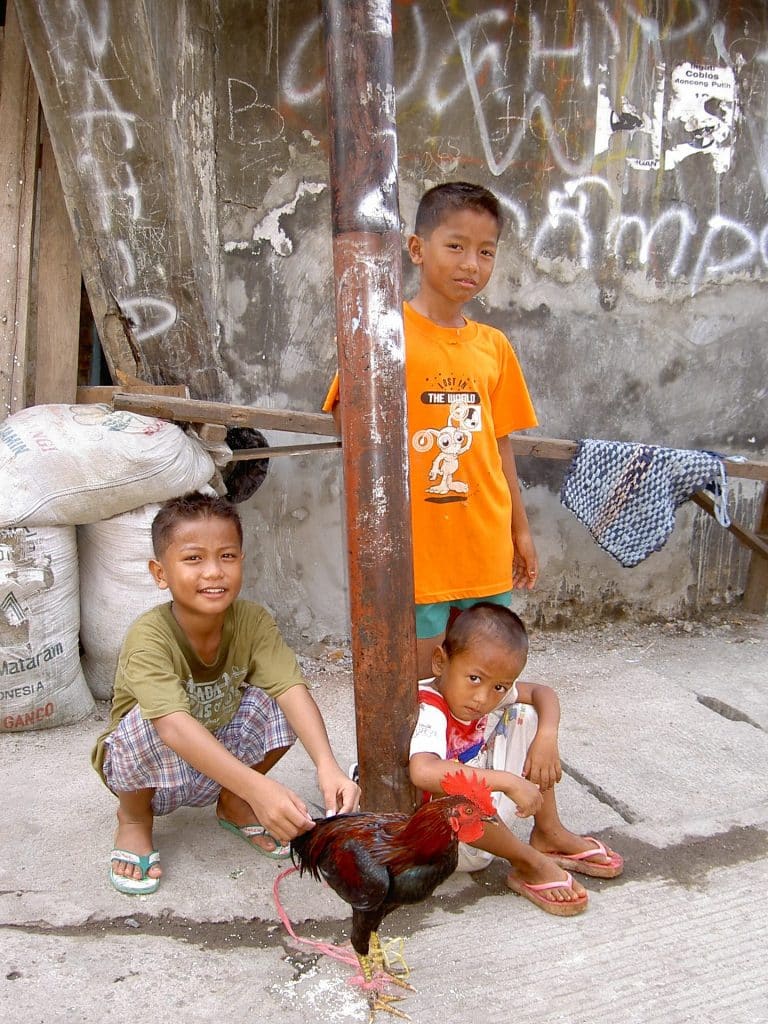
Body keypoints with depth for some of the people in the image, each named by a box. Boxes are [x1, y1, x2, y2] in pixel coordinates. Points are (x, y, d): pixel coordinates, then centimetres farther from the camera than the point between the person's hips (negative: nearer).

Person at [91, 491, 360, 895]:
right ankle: (133, 818, -1)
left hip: (220, 763, 3)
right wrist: (257, 788, -58)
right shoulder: (148, 638, -32)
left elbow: (293, 690, -31)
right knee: (146, 722, -35)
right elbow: (174, 726, -46)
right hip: (148, 771, -3)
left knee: (276, 703, -23)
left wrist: (327, 765, -49)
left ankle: (232, 805, 6)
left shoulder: (253, 622, -19)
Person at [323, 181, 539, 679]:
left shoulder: (494, 346, 8)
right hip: (414, 547, -4)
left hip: (485, 547, 5)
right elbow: (348, 418, -9)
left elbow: (500, 442, 14)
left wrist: (520, 529, 17)